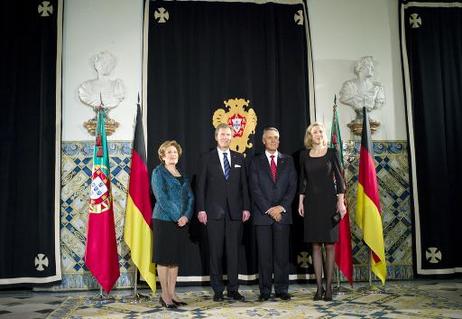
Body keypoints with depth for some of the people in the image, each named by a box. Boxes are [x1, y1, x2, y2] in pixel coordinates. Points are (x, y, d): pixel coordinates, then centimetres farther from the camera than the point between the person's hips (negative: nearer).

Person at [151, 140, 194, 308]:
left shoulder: (182, 174, 15)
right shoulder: (158, 172, -2)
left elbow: (190, 197, 8)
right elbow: (161, 198, -12)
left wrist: (186, 216, -8)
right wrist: (177, 216, -16)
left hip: (182, 221, 6)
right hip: (164, 220, -5)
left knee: (175, 258, 9)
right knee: (164, 258, 0)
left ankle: (172, 293, 16)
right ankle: (164, 295, 8)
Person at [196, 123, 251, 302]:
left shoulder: (239, 158, 12)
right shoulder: (208, 158, 5)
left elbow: (244, 185, 10)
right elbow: (201, 185, 2)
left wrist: (246, 207, 2)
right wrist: (201, 209, -5)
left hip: (235, 211, 2)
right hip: (214, 211, -2)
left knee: (234, 251, 3)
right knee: (216, 251, 2)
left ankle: (233, 289, 11)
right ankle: (217, 290, 11)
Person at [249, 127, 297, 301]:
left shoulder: (288, 160, 12)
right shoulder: (256, 161, 7)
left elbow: (292, 186, 5)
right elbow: (254, 189, -1)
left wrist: (281, 207, -7)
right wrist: (269, 209, -9)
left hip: (283, 213, 1)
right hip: (262, 214, -1)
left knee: (282, 253, 3)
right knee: (264, 254, 1)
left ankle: (282, 290, 11)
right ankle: (265, 290, 7)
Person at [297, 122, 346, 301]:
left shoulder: (331, 153, 3)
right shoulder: (304, 155, 9)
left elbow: (339, 177, 1)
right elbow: (302, 179, 11)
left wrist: (341, 201, -7)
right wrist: (300, 201, 4)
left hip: (329, 200, -2)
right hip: (311, 201, 2)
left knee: (330, 245, -1)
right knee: (315, 245, 2)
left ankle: (328, 286, 5)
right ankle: (319, 286, 7)